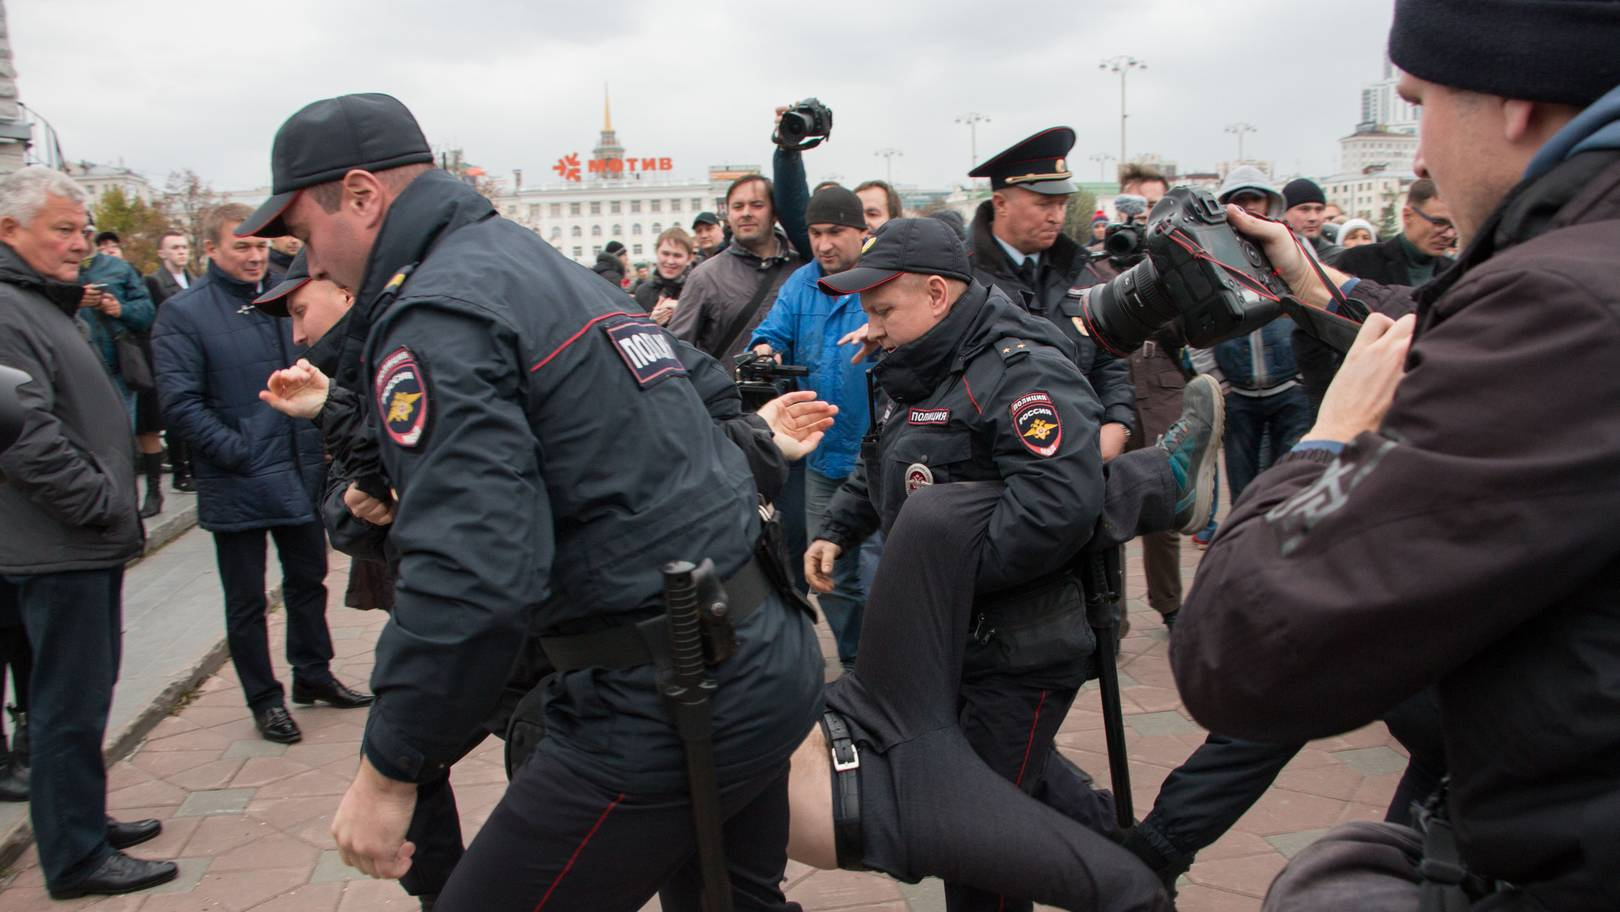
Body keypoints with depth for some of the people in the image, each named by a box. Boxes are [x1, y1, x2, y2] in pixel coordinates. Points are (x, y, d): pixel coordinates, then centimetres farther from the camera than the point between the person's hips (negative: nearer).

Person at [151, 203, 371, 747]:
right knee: (247, 600, 8)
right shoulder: (183, 314, -9)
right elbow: (179, 400, -15)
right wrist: (235, 451, -19)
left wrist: (319, 440, 7)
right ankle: (264, 698, 22)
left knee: (308, 580, 18)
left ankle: (313, 675, 34)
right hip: (238, 487, -6)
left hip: (301, 477, 6)